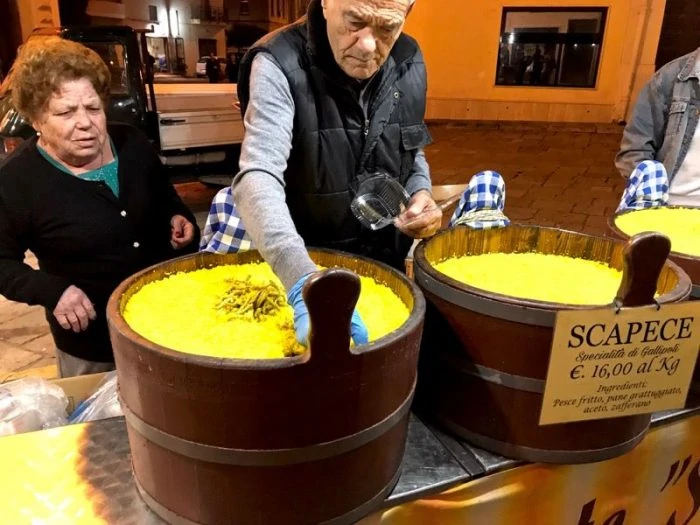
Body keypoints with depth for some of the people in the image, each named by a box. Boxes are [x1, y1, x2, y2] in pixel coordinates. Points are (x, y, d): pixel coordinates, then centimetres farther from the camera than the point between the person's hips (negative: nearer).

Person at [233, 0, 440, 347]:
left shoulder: (410, 63, -4)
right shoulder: (280, 64, -21)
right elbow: (258, 178, -35)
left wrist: (420, 193, -11)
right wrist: (305, 283, -50)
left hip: (387, 263, 5)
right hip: (303, 265, -4)